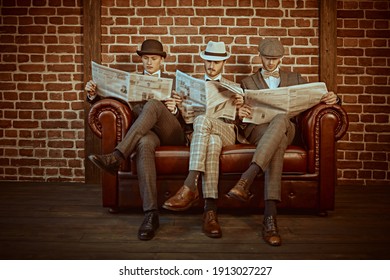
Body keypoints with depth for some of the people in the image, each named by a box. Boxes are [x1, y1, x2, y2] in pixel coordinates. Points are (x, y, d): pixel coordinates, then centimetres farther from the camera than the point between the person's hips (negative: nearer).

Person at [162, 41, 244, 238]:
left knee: (202, 120, -36)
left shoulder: (233, 87, 23)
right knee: (212, 141, -39)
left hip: (226, 131, -1)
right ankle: (210, 211, -48)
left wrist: (240, 105, -7)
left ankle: (189, 187, -47)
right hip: (199, 132, 1)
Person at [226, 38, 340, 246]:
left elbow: (317, 95, 21)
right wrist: (240, 113, -9)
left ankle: (246, 179, -53)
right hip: (257, 129, -1)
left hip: (286, 129, 1)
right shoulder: (247, 82, 25)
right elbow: (241, 112, 17)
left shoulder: (294, 79, 27)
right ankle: (270, 217, -50)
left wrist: (332, 98, -4)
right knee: (277, 143, -39)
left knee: (281, 119, -39)